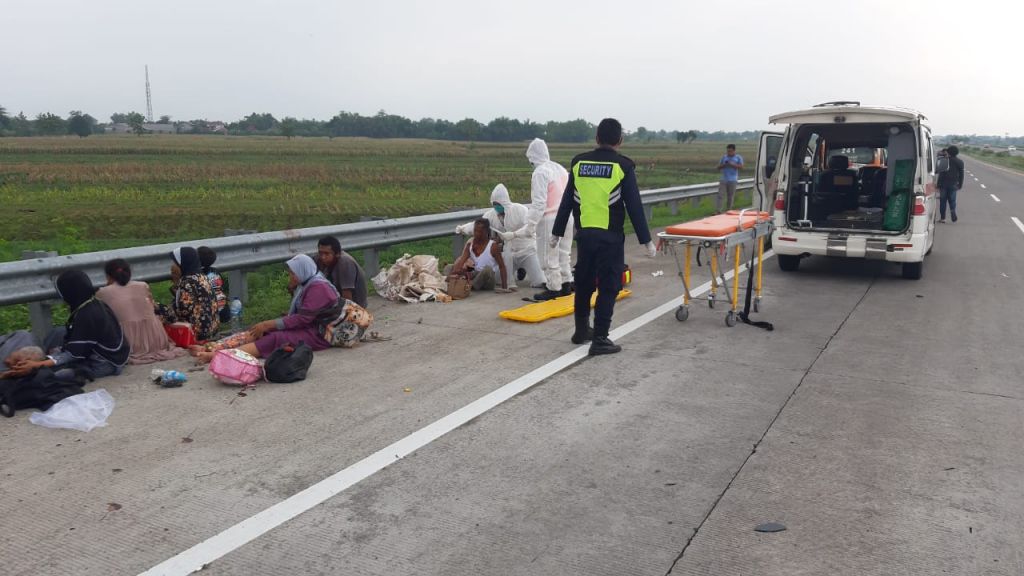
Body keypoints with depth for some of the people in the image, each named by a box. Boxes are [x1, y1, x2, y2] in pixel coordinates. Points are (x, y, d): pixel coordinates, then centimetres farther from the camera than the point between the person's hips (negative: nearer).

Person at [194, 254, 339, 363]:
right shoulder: (303, 286, 16)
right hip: (303, 327, 9)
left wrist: (268, 324, -20)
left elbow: (303, 319, -22)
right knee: (258, 332, -8)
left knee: (275, 339, -29)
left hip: (317, 334, -9)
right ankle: (210, 348, -21)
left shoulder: (319, 288, -15)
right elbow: (296, 315, 11)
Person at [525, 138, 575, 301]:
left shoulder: (540, 172, -13)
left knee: (549, 256, 1)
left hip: (550, 219, -8)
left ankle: (554, 289, 5)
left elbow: (539, 202, -18)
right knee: (563, 254, 18)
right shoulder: (560, 168, 12)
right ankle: (566, 284, 24)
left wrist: (531, 223, -14)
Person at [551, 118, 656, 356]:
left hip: (584, 234, 5)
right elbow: (634, 206, -7)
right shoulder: (622, 166, -6)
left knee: (583, 283, 18)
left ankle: (581, 330, 32)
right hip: (610, 237, -5)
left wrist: (557, 232, 16)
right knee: (608, 287, 2)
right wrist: (646, 240, -2)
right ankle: (599, 339, 2)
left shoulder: (579, 163, 6)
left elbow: (566, 201, 9)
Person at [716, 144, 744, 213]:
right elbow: (718, 167, 13)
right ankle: (718, 210, -13)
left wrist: (733, 164, -15)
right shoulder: (724, 157, 13)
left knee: (730, 197, 2)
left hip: (732, 180, -2)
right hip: (723, 179, 2)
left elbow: (741, 167, -5)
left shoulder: (738, 157, 6)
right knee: (721, 195, -8)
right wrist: (723, 165, -7)